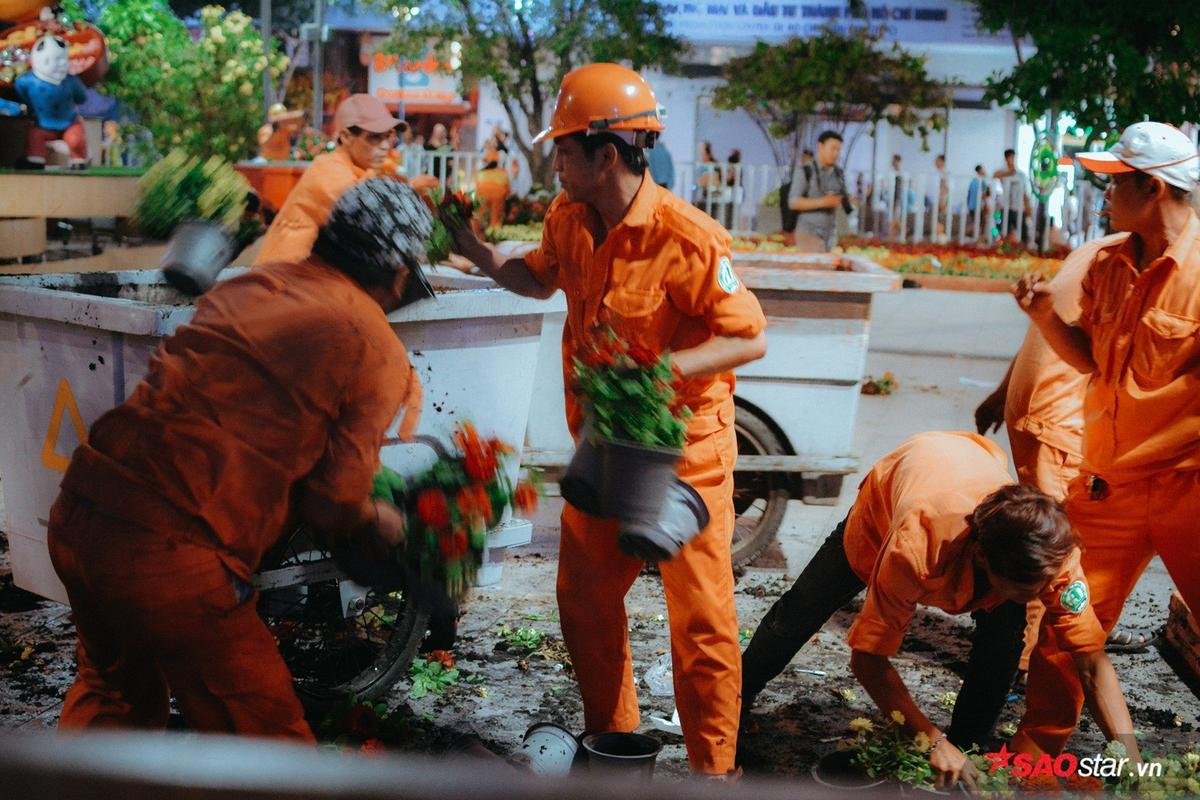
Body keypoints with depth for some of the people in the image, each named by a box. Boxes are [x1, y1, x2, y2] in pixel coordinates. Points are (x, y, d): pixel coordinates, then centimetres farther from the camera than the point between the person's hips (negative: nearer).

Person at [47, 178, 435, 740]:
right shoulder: (378, 354, -4)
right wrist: (381, 523, 19)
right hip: (169, 554, -7)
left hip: (79, 510, 7)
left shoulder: (248, 286, 14)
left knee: (114, 686, 33)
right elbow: (333, 506, -3)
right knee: (263, 731, 10)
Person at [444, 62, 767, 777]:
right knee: (584, 598, 17)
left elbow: (750, 339, -21)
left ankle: (712, 771, 16)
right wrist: (474, 249, 6)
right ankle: (612, 741, 36)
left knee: (701, 619, 0)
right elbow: (540, 279, 20)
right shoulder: (570, 219, -1)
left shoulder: (687, 239, -24)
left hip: (683, 449, -7)